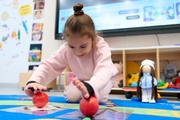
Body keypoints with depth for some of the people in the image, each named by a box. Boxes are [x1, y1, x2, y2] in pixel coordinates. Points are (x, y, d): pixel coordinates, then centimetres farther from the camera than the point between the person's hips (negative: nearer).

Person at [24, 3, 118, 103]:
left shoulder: (102, 47, -41)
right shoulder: (66, 49, -30)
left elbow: (104, 71, -58)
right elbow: (49, 65, -32)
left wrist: (90, 87, -80)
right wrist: (34, 81, -53)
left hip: (103, 78, -3)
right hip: (83, 79, 3)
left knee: (97, 97, -27)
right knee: (71, 97, -13)